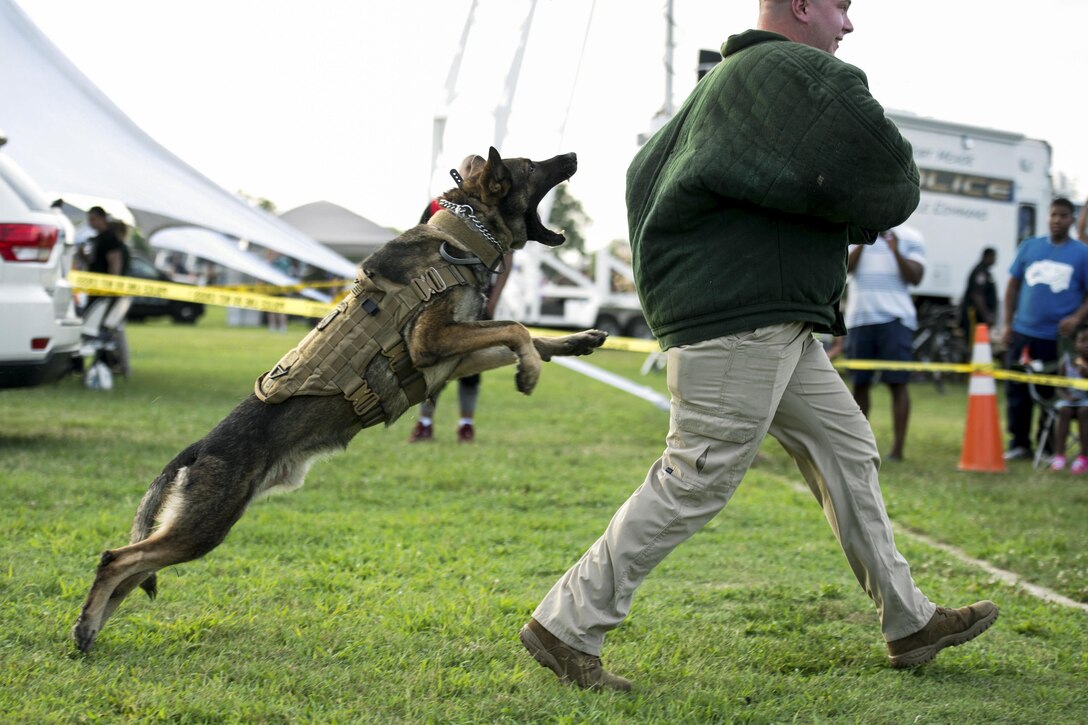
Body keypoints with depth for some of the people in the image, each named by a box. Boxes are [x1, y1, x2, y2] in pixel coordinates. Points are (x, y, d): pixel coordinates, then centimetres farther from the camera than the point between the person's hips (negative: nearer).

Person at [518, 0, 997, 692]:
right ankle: (566, 626, -1)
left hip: (773, 325, 11)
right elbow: (882, 174, -18)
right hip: (742, 322, -11)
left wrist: (669, 268, 24)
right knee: (693, 484, -7)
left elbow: (646, 174, 25)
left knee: (847, 450, 14)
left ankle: (910, 622, 21)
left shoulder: (726, 78, 20)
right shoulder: (795, 71, -11)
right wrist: (883, 208, 4)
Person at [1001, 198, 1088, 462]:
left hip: (1058, 338, -2)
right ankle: (1019, 445, 16)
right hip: (1023, 333, 3)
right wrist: (1008, 324, 6)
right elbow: (1013, 285, 12)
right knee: (1017, 391, 5)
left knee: (1052, 395, 4)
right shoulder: (1030, 247, 9)